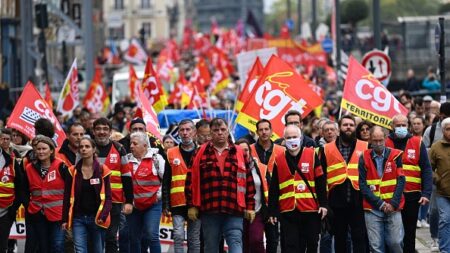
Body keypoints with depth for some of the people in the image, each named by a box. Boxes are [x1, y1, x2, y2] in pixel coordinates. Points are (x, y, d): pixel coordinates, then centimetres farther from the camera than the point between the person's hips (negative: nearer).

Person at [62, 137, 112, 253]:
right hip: (78, 219, 0)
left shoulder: (102, 171, 1)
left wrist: (103, 216, -14)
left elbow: (107, 197, 0)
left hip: (96, 218, 0)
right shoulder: (73, 171, 4)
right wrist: (65, 219, 0)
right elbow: (67, 197, 6)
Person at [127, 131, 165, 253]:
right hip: (134, 205, 5)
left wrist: (159, 193, -5)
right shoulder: (128, 160, 7)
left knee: (152, 235, -14)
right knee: (134, 238, 9)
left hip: (153, 204, -5)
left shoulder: (156, 158, -5)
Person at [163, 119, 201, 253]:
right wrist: (166, 205, 1)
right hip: (177, 203, 0)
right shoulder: (171, 154, 7)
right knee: (178, 236, -10)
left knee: (194, 239, 5)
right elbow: (166, 182, 7)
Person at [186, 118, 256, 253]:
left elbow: (248, 181, 11)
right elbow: (192, 180, 6)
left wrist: (250, 206, 7)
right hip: (209, 209, 0)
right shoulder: (201, 153, 7)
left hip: (234, 210, 0)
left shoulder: (239, 153, 10)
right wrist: (192, 205, 1)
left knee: (235, 242, -11)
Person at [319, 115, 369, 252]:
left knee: (360, 238, -2)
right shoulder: (327, 150, 6)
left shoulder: (365, 148, 5)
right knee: (339, 239, 10)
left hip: (359, 202, -1)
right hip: (336, 203, 1)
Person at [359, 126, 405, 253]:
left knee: (396, 243, -3)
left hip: (393, 208, 0)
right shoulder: (364, 158, 2)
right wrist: (380, 204, -9)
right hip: (372, 209, 0)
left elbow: (401, 181, 0)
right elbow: (362, 184, -2)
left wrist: (393, 204, -10)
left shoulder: (395, 155, 3)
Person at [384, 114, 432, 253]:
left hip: (412, 195, 0)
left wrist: (426, 193, -10)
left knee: (409, 232, 7)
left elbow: (426, 170, 0)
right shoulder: (384, 143, 4)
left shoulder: (417, 143, 3)